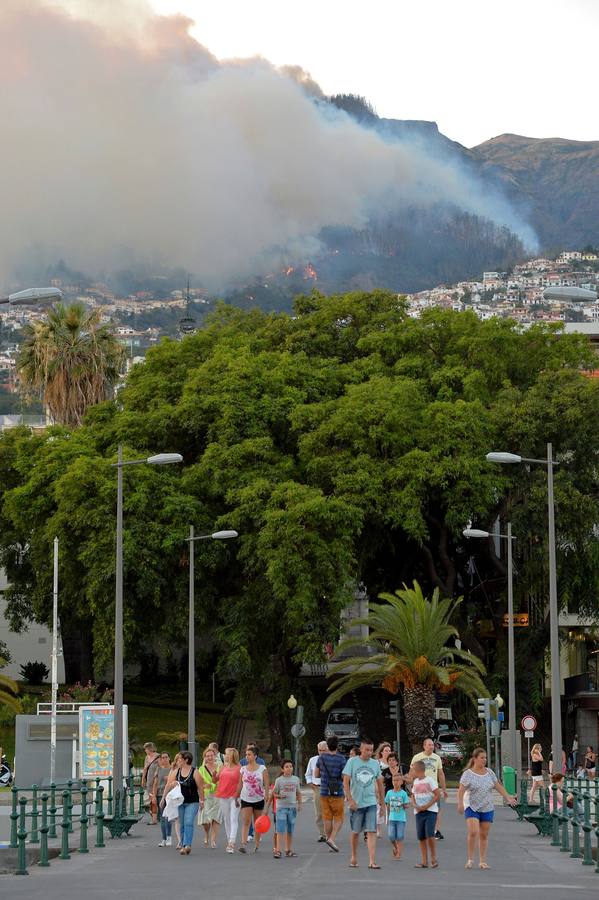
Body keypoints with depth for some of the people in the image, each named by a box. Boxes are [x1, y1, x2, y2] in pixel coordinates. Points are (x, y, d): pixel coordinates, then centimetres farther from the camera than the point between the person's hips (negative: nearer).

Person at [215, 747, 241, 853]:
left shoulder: (239, 768, -5)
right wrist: (214, 774, -4)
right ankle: (229, 841, 21)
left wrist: (238, 797, -15)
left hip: (234, 797, -6)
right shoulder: (223, 767, 12)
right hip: (223, 797, 6)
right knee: (226, 819, 12)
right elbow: (216, 780, 17)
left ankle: (232, 843, -18)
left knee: (234, 819, -11)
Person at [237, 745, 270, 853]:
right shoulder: (243, 769, 4)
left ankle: (257, 845, 20)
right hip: (246, 799, 1)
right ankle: (244, 844, -23)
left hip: (258, 799, -1)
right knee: (246, 821, -13)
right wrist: (237, 797, 9)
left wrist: (267, 797, -13)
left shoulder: (262, 768, -2)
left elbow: (266, 784, -4)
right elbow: (240, 784, 10)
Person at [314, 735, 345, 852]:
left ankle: (329, 838, 12)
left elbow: (316, 774, 9)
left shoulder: (321, 757, 1)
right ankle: (332, 839, -15)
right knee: (339, 819, 3)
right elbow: (344, 777, -11)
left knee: (327, 819, 9)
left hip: (324, 792, 3)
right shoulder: (341, 759, -10)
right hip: (337, 793, -3)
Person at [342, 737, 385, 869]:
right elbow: (345, 782, -5)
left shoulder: (375, 763, 6)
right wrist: (350, 800, -12)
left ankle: (372, 862, -14)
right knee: (355, 832, 10)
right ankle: (353, 858, 28)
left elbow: (379, 782, 17)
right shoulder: (352, 762, -3)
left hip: (371, 802, 1)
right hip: (356, 803, -1)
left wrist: (382, 800, 18)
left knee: (371, 831, -9)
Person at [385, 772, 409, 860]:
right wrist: (387, 818, 14)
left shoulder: (403, 793, -2)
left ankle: (398, 853, 5)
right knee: (391, 836, -3)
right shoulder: (389, 793, 5)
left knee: (399, 836, -3)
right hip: (392, 818, 2)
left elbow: (407, 805, 1)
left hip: (401, 818, -2)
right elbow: (388, 806, 12)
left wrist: (405, 805, -21)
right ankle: (395, 847, 25)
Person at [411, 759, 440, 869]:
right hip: (419, 812, 6)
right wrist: (415, 806, -3)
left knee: (429, 835, -16)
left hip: (431, 811, -6)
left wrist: (427, 806, -16)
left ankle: (433, 858, 0)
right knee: (421, 837, 3)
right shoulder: (415, 782, 13)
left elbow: (437, 795, -10)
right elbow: (413, 797, 18)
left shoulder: (430, 780, -6)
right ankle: (424, 861, 8)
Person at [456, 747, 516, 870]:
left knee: (484, 835, 5)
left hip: (487, 808, 4)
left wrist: (508, 797, 7)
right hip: (472, 807, -4)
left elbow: (498, 786, 15)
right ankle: (470, 860, -6)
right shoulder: (468, 774, -6)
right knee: (473, 832, -18)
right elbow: (461, 790, -13)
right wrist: (460, 803, -26)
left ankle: (482, 861, 11)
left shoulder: (489, 772, 9)